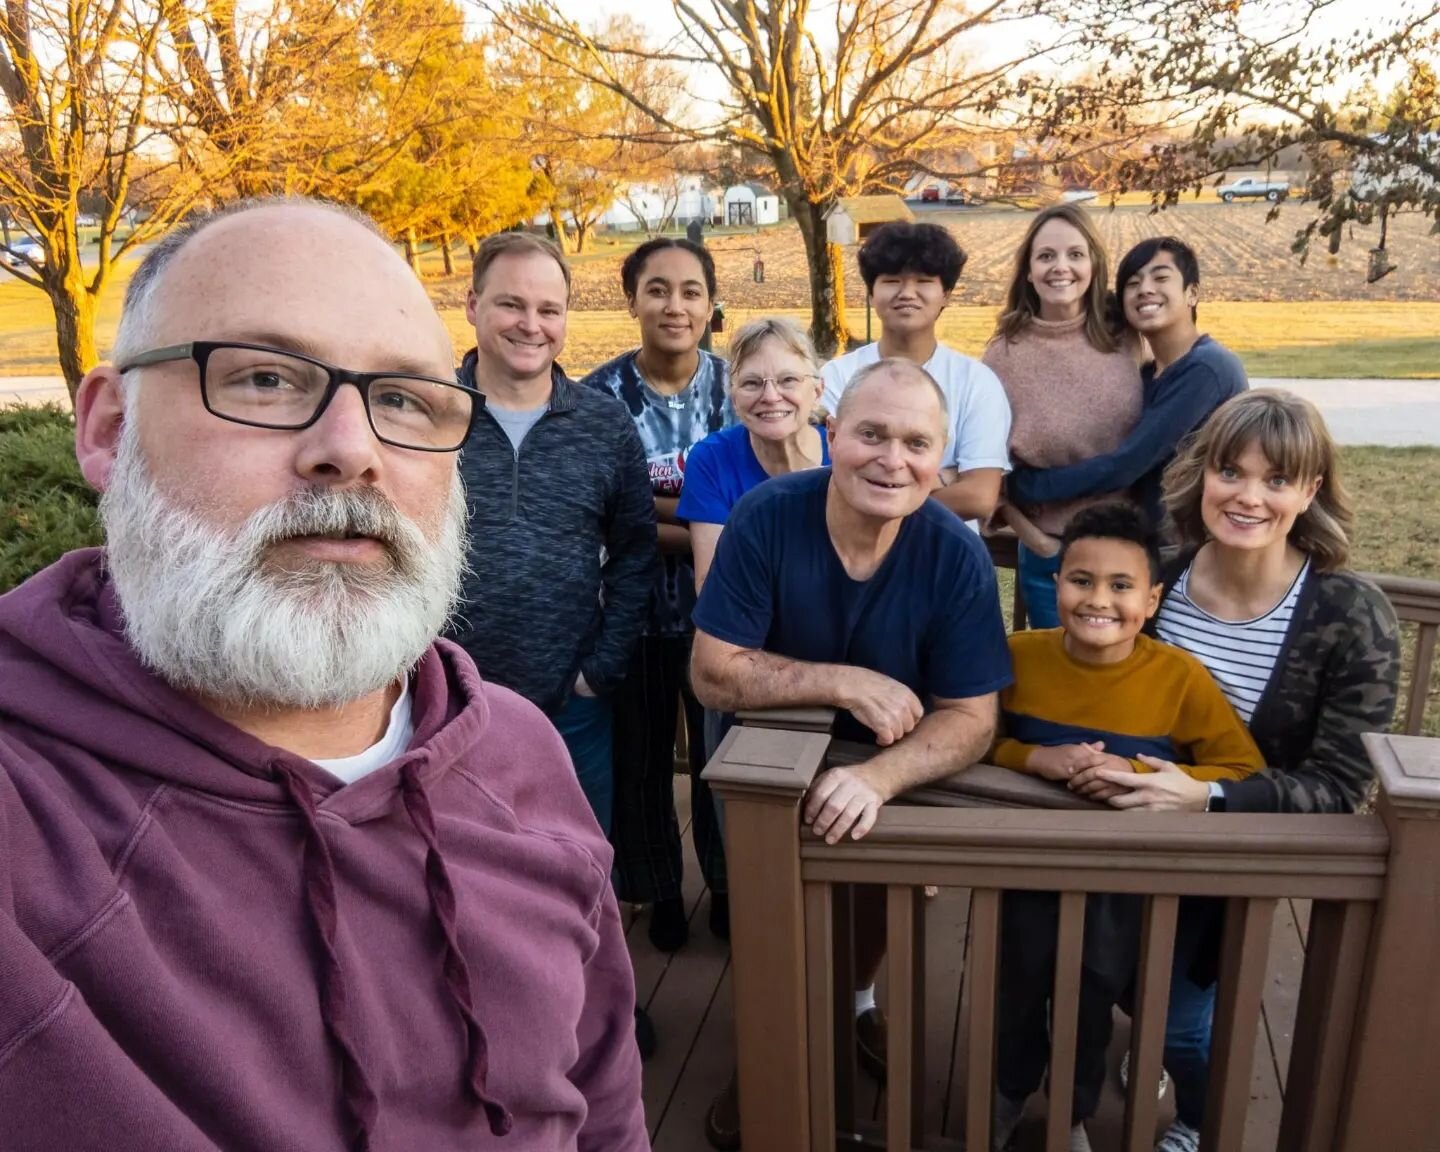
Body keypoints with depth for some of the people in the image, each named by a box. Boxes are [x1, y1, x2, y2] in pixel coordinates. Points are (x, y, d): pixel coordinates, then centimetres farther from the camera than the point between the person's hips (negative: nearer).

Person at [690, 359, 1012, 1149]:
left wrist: (878, 778, -40)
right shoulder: (765, 519, -26)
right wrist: (846, 683, -33)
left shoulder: (957, 556, -23)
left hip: (888, 774, 2)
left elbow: (970, 720, -22)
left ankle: (852, 1004, 42)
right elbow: (713, 674, -26)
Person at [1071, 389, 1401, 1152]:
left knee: (1178, 1008, 1)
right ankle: (1168, 1043, 48)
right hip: (1141, 830, 3)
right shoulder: (1154, 576, -13)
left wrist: (1207, 799, -32)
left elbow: (1339, 784, -19)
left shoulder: (1352, 616, -21)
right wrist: (1093, 759, -20)